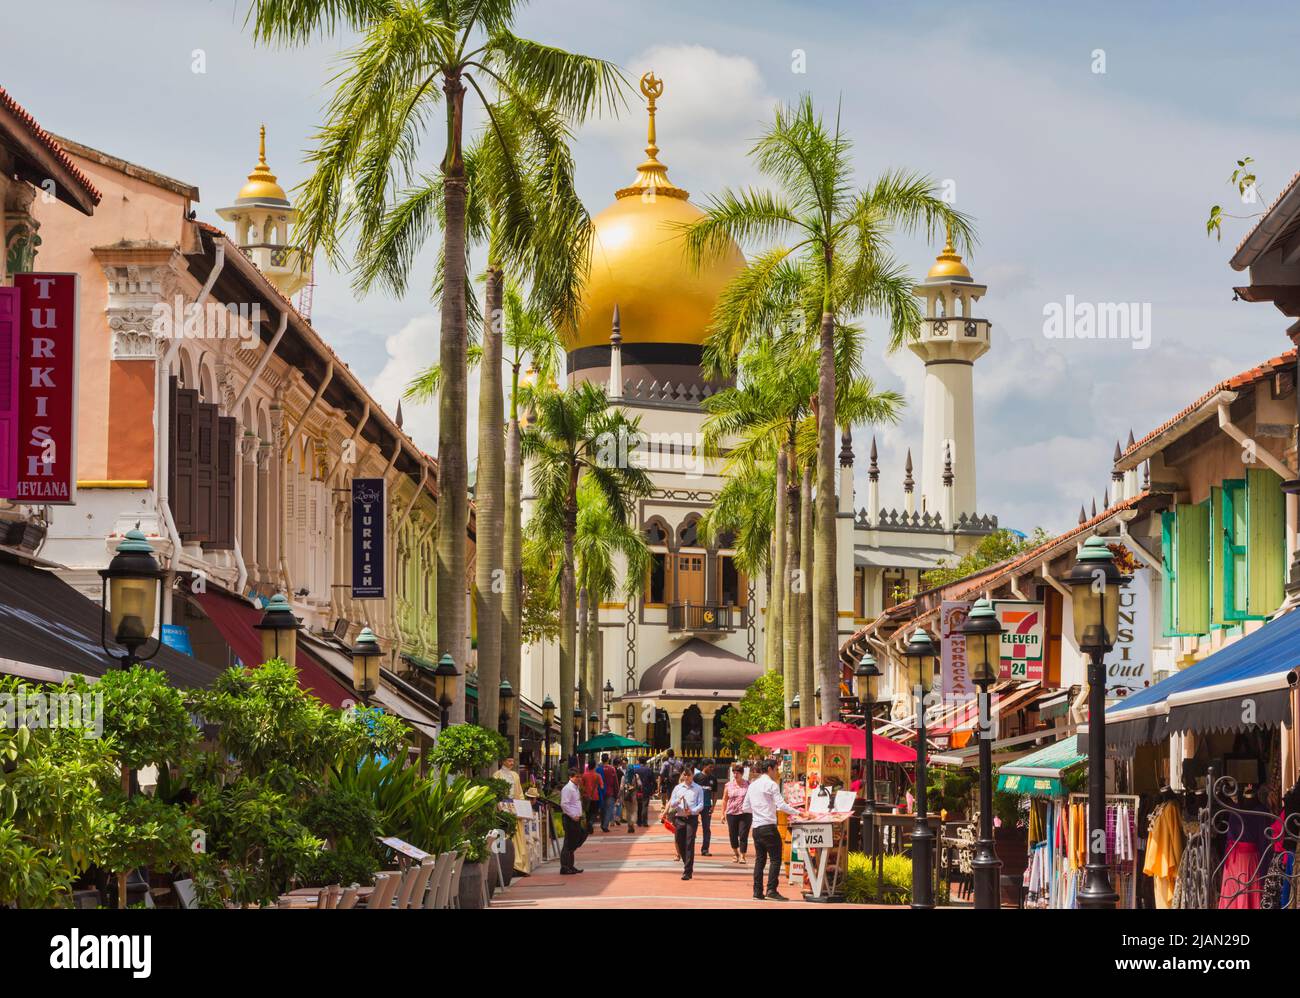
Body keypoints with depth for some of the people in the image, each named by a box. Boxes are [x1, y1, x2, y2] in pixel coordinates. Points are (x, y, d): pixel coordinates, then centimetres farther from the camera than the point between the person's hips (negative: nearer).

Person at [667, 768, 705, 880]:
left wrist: (692, 811, -17)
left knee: (689, 844, -10)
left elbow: (701, 804, 0)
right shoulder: (677, 788, 12)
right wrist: (678, 801, -12)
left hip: (692, 818, -4)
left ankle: (687, 871, -12)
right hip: (679, 818, 4)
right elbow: (671, 803, 10)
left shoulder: (698, 789, 4)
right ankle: (687, 865, 28)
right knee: (680, 843, 7)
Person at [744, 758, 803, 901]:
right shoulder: (771, 784, -7)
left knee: (760, 859, 10)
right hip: (768, 826, -7)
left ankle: (757, 892, 6)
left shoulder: (753, 785, 14)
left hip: (756, 827, 7)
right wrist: (797, 813, -9)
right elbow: (781, 805, -15)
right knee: (775, 859, -4)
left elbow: (746, 808, 17)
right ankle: (771, 890, -12)